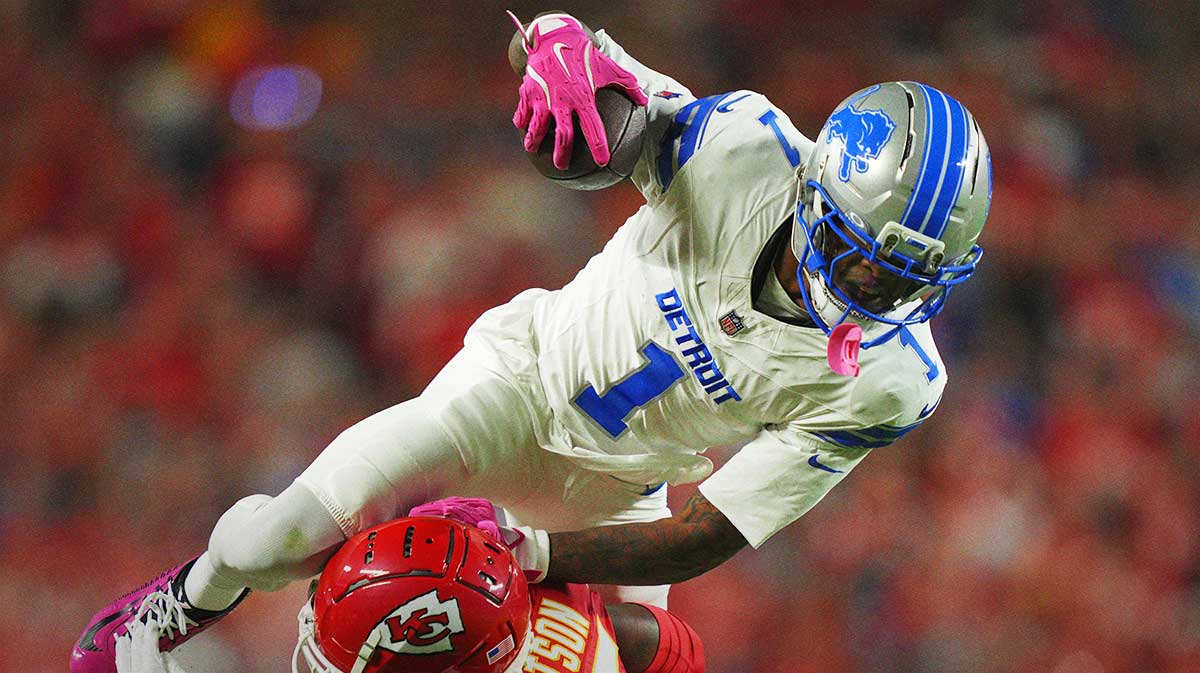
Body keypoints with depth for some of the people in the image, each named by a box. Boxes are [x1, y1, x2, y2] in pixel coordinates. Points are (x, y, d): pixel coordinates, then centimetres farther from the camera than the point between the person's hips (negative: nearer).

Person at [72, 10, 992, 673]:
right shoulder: (749, 149, -30)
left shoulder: (889, 381, -29)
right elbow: (550, 37, -21)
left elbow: (704, 539, -26)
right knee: (278, 540, -13)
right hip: (527, 372, -2)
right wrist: (564, 51, -47)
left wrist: (527, 552, -33)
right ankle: (196, 596, 26)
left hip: (615, 494, 2)